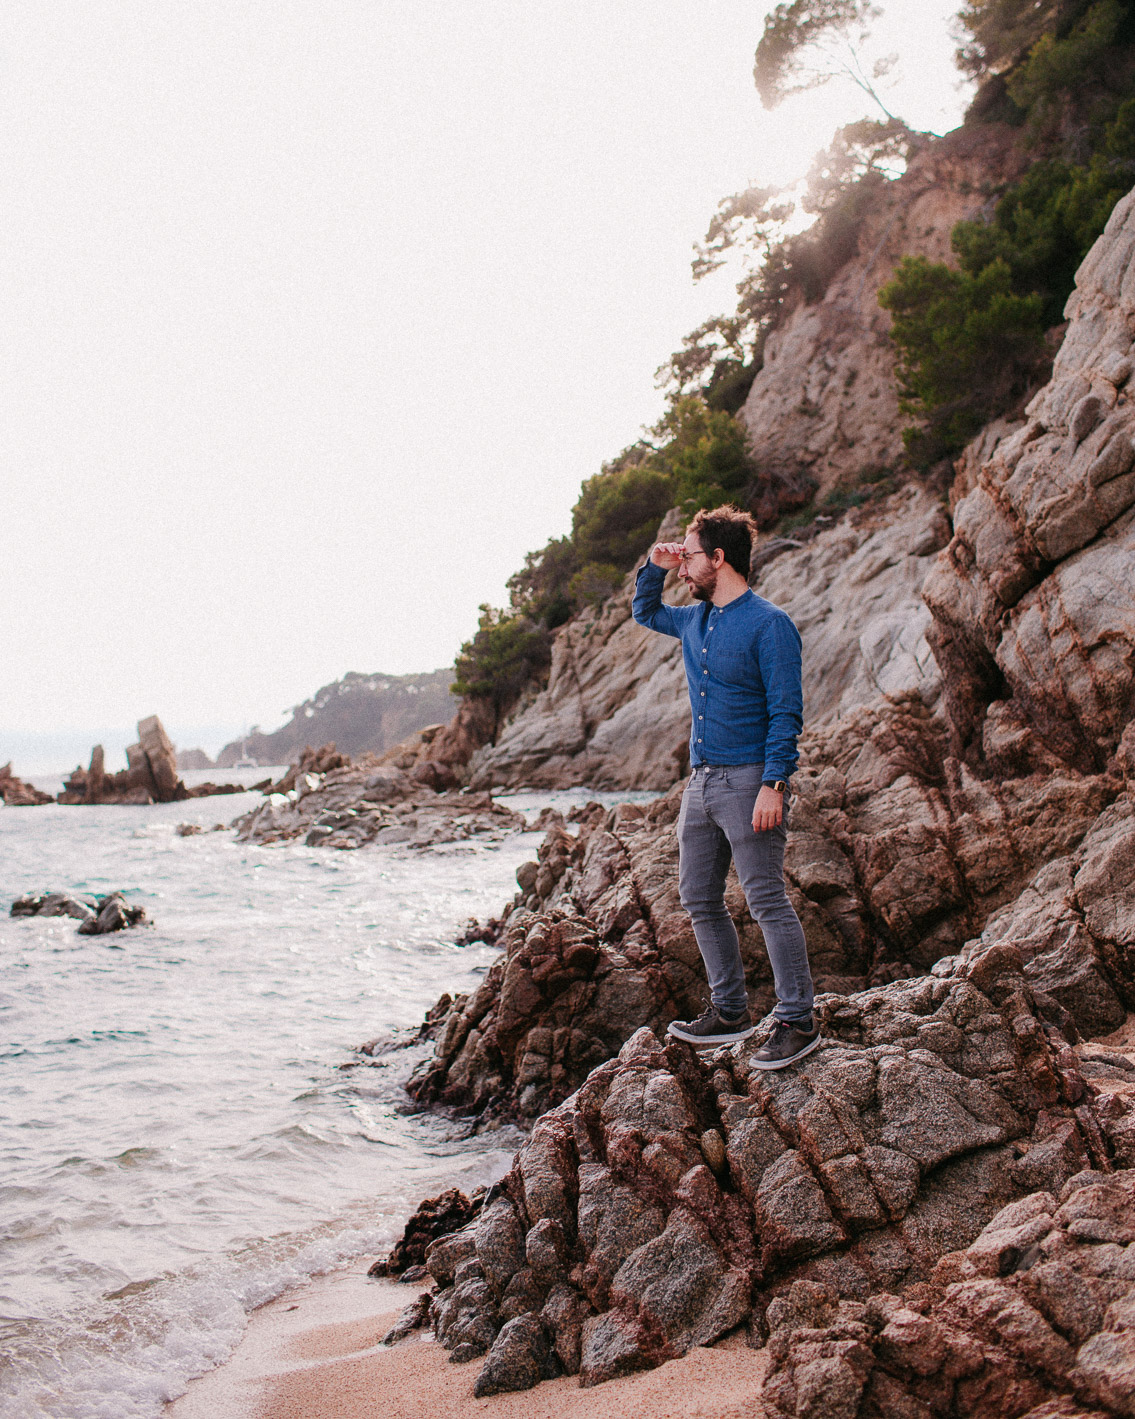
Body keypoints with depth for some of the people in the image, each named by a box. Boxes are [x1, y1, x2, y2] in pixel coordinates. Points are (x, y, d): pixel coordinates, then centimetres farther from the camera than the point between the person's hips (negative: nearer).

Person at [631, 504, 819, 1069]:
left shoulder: (769, 624, -11)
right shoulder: (693, 620, 13)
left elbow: (786, 711, -15)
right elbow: (644, 612, 33)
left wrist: (773, 786, -23)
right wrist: (656, 566, 14)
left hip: (747, 782, -8)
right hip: (701, 782, 9)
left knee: (767, 902, -7)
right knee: (700, 900, 11)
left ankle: (797, 1022, 0)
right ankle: (730, 1012, 22)